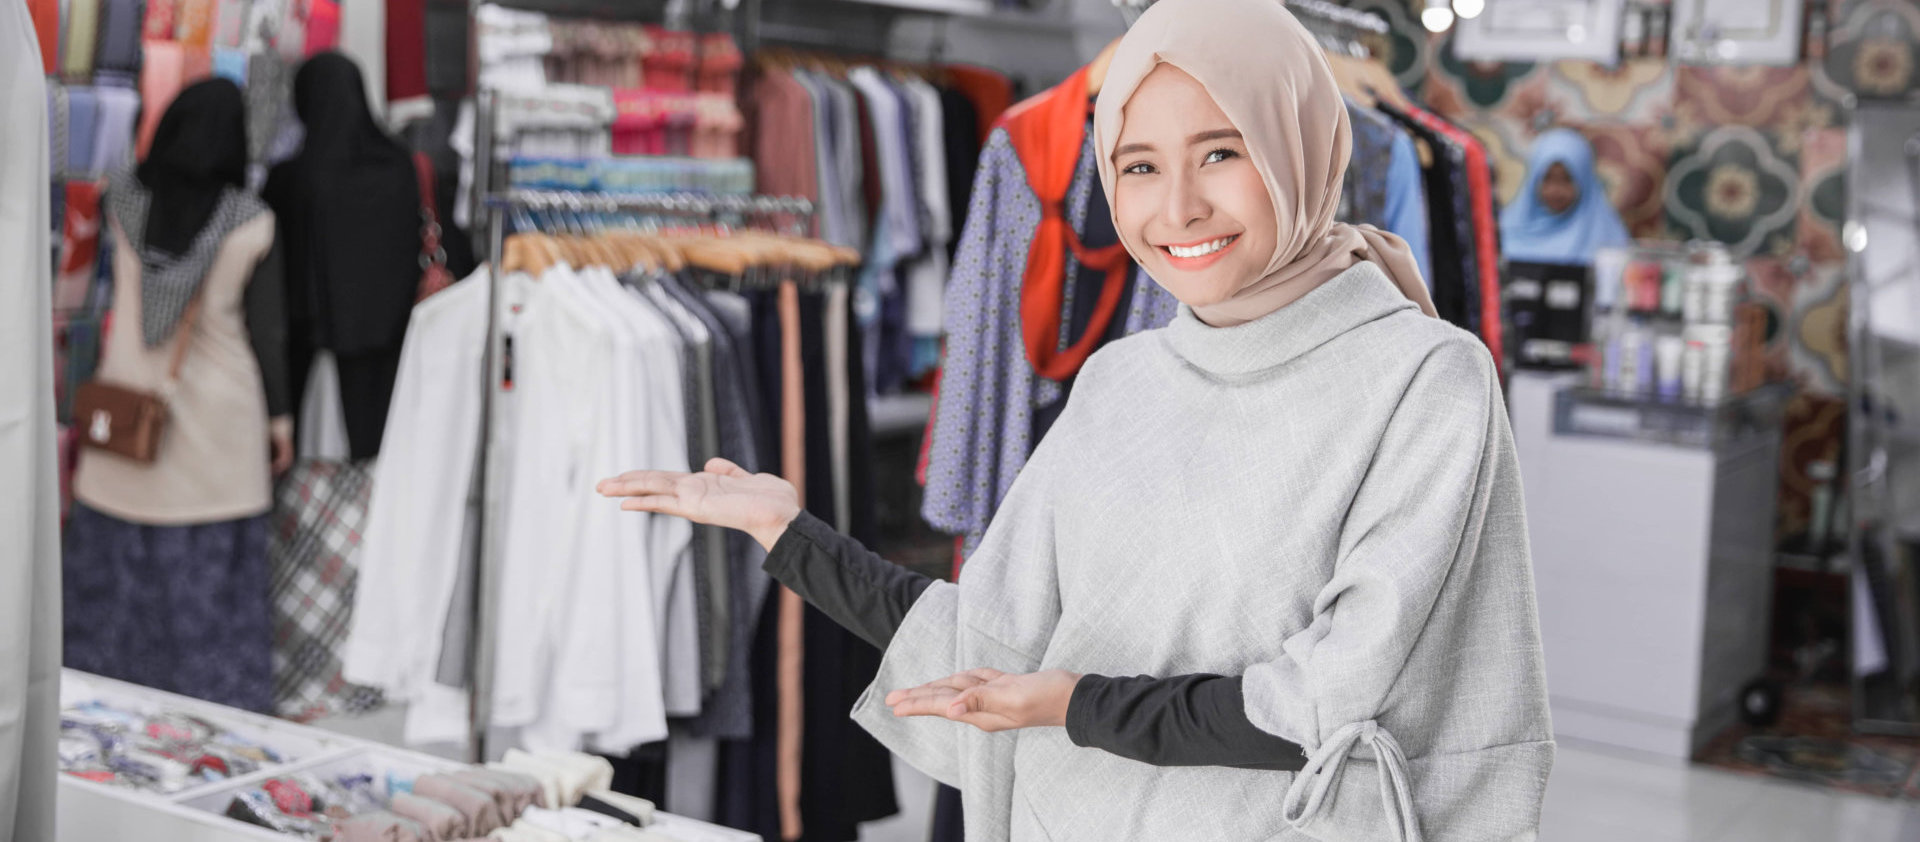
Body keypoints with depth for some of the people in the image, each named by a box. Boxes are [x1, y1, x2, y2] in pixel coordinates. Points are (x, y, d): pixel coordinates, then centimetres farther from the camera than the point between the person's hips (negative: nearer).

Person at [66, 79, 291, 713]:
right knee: (212, 564, 4)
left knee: (118, 554, 12)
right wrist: (279, 414, 6)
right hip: (218, 420, -3)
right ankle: (216, 696, 11)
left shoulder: (125, 199, -3)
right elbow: (266, 328, -4)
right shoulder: (252, 223, -11)